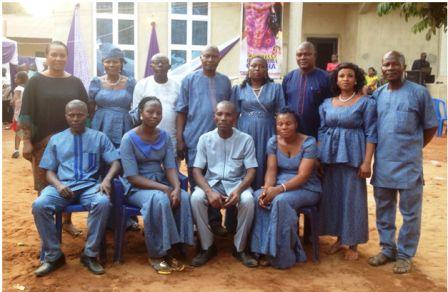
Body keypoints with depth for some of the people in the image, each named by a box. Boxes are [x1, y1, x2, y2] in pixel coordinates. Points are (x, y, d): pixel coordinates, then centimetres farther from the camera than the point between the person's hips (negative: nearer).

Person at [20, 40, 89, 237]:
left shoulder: (75, 83, 7)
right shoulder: (36, 82, 0)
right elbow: (26, 113, -2)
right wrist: (27, 141, -8)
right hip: (43, 142, -2)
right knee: (45, 185, 4)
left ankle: (67, 221, 23)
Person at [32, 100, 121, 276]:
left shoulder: (99, 137, 13)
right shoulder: (56, 139, 17)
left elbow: (115, 162, 5)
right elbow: (49, 171, 13)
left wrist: (107, 179, -17)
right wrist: (58, 185, -11)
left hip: (90, 185, -1)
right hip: (62, 185, 2)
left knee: (103, 203, -35)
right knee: (39, 205, -29)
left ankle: (90, 255, -19)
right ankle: (53, 256, -12)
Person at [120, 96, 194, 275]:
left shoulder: (165, 137, 4)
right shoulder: (129, 139, -11)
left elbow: (170, 167, -2)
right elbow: (132, 177, -16)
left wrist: (176, 187, -24)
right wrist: (164, 188, -25)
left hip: (161, 183, 5)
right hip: (137, 187, -5)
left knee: (184, 197, -25)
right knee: (160, 200, -35)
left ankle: (169, 249, -13)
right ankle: (156, 254, -18)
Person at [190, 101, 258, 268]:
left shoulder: (246, 139, -3)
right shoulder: (205, 139, 0)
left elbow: (251, 171, -5)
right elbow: (197, 170, -4)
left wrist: (238, 190, -25)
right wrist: (209, 191, -23)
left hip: (236, 183, -1)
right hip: (211, 182, 1)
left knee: (248, 200, -33)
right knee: (196, 198, -30)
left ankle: (240, 248, -11)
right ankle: (207, 247, -11)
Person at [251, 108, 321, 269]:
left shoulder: (308, 143, -13)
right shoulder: (273, 141, 1)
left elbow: (302, 176, -20)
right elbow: (271, 169, -4)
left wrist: (279, 189, -32)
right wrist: (267, 188, -25)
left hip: (306, 189, -4)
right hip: (280, 185, 4)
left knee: (281, 200, -34)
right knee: (258, 196, -26)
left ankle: (282, 255, -19)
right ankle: (265, 250, -17)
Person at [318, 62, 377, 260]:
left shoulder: (366, 103, -2)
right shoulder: (327, 104, 9)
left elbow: (371, 134, -6)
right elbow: (322, 131, 11)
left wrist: (366, 161, -12)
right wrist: (317, 156, 3)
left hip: (353, 155, -4)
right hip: (330, 155, 4)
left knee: (352, 197, 2)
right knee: (332, 196, 9)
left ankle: (353, 243, 15)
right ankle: (339, 238, 25)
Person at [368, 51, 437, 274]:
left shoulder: (419, 92, -4)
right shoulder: (377, 94, 7)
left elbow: (431, 127, 1)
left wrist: (413, 148, 3)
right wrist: (373, 154, 7)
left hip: (408, 164, -4)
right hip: (382, 163, 4)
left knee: (410, 212, 6)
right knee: (383, 209, 15)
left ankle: (405, 255, 21)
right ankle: (387, 249, 31)